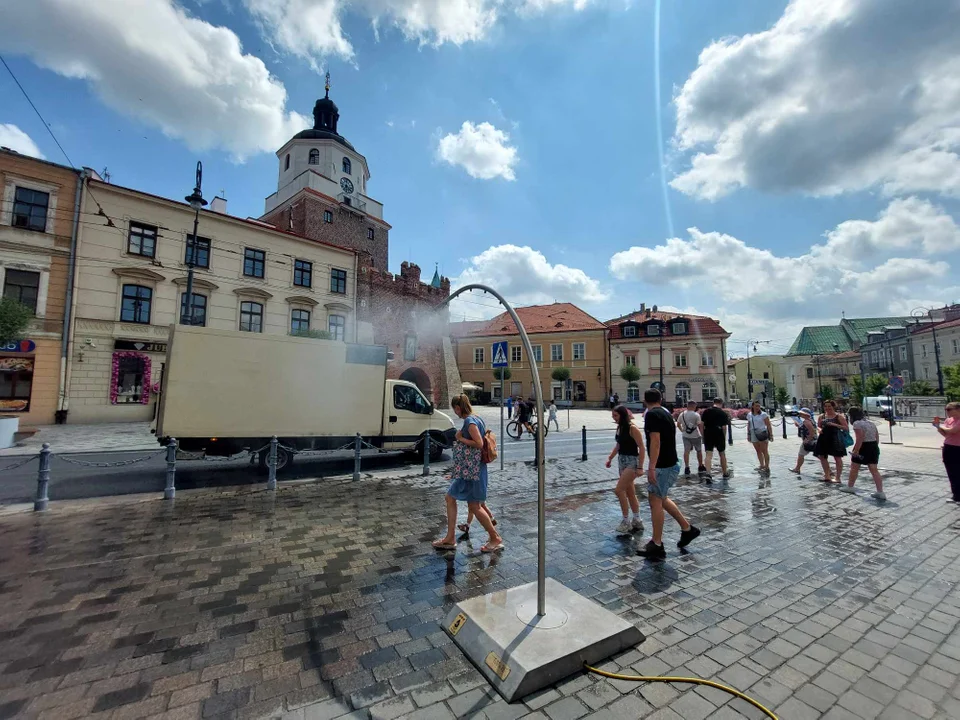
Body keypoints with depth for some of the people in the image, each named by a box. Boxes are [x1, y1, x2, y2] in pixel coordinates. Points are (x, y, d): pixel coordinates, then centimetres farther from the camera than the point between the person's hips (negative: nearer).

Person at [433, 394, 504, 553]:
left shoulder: (470, 421, -18)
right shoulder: (476, 419, 11)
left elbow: (479, 444, -25)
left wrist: (460, 438, -15)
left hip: (472, 470, -10)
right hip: (467, 469, 10)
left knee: (474, 506, -2)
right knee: (450, 498, 14)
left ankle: (495, 539, 12)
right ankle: (450, 538, 22)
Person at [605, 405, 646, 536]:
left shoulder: (632, 428, -17)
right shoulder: (619, 428, 8)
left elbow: (641, 447, -18)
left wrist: (640, 467, -20)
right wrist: (610, 458, 12)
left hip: (632, 461, -9)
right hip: (622, 461, 9)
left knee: (619, 490, -11)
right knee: (630, 493, 14)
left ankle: (626, 521, 3)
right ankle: (637, 522, 26)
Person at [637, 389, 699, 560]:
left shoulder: (651, 414, -16)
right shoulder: (666, 414, 11)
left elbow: (655, 441, -24)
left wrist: (651, 467, -25)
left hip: (662, 466, -9)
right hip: (671, 463, 9)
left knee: (655, 501, 0)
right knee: (660, 499, 22)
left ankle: (657, 545, 9)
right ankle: (687, 528, 30)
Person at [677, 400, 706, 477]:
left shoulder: (682, 414, -1)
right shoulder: (696, 415, -15)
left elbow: (678, 424, 8)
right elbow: (700, 426, -15)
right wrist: (703, 435, -7)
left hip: (685, 435, 3)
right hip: (695, 436, -3)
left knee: (686, 451, 5)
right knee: (699, 451, 15)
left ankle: (686, 467, 0)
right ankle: (700, 467, 27)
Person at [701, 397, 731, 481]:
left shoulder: (706, 411, 2)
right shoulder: (723, 413, -6)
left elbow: (702, 424, 0)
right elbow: (724, 427, -9)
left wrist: (703, 435, 8)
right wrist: (724, 437, 4)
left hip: (708, 435, 1)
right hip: (719, 436, -1)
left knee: (708, 455, -2)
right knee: (722, 454, 15)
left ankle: (708, 473, -17)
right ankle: (725, 474, 28)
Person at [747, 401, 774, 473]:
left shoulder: (763, 414, -5)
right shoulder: (749, 415, 9)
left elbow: (769, 425, -6)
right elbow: (748, 426, 16)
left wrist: (771, 435, -10)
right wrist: (748, 435, 15)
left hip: (762, 434, -5)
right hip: (754, 435, 5)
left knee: (764, 451, -1)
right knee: (758, 451, 11)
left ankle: (767, 467, 5)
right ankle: (762, 465, 21)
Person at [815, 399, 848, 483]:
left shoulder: (839, 416, -4)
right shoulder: (822, 416, 9)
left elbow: (846, 427, -7)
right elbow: (818, 426, 16)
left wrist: (835, 425, -19)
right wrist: (819, 429, -5)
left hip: (835, 438, -5)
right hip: (824, 438, 5)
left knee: (837, 458, 2)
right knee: (821, 456, 8)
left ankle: (838, 478, 11)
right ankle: (827, 476, 21)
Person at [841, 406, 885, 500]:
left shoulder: (857, 423, -14)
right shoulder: (871, 423, 13)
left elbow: (860, 438, -22)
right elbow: (877, 437, 15)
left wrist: (856, 450, -21)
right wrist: (874, 447, 21)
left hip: (863, 447, -8)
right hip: (874, 447, 8)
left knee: (854, 468, 8)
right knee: (874, 470, 7)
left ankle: (850, 487, 20)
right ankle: (880, 492, 3)